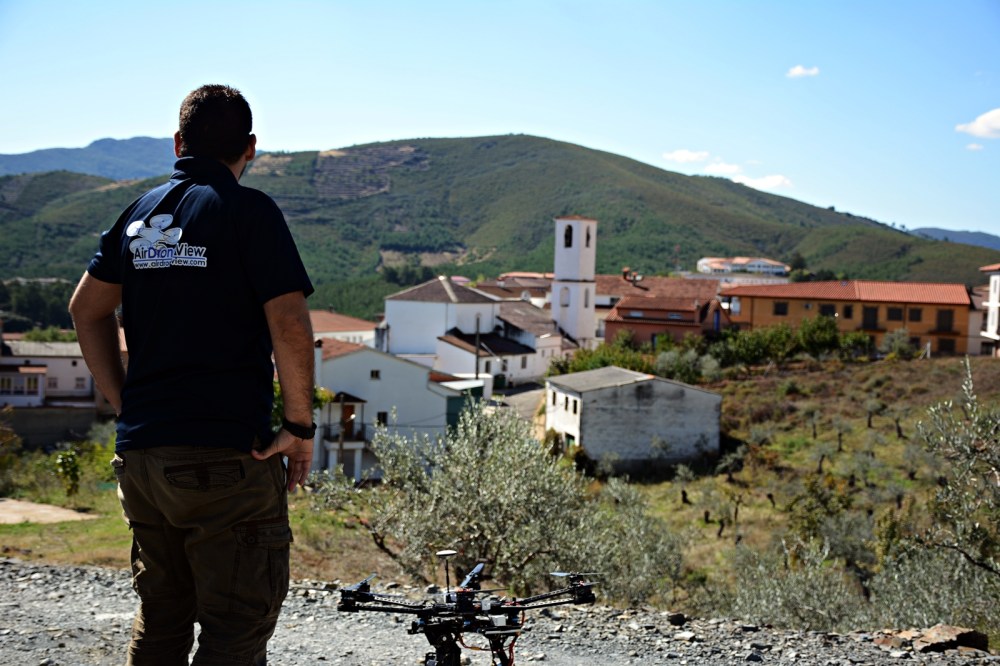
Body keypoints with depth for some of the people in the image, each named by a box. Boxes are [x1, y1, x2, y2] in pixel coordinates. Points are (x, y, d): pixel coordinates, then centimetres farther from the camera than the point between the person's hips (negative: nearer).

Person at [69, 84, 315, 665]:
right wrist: (301, 428, -8)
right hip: (227, 456, -7)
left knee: (161, 618, 20)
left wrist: (126, 403, 17)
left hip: (140, 449, 7)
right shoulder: (249, 210, -8)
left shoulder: (140, 212, 12)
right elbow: (290, 327, -17)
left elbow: (87, 309, 19)